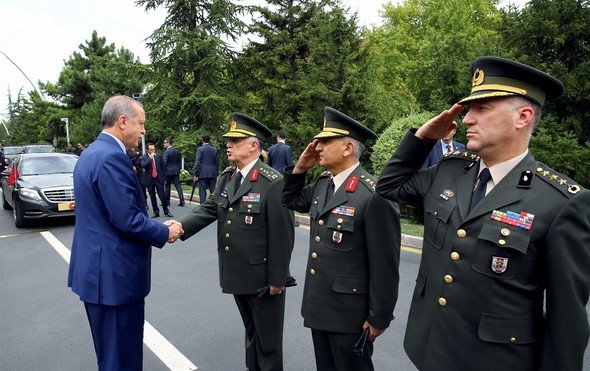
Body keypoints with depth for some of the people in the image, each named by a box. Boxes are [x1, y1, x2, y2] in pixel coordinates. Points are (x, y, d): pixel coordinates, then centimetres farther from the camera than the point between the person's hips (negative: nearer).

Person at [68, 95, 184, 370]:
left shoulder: (92, 153, 12)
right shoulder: (111, 157, -21)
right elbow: (127, 219, -24)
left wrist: (159, 227, 8)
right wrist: (165, 233, -7)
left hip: (97, 269, 11)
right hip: (114, 274, -11)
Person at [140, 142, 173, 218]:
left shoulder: (159, 156, 4)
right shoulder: (143, 157, -1)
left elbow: (163, 168, 8)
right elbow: (143, 166, -19)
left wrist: (164, 178, 6)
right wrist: (150, 158, -19)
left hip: (159, 179, 0)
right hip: (149, 180, 0)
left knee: (162, 196, -1)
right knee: (152, 197, 6)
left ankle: (166, 211, 10)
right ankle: (156, 212, 15)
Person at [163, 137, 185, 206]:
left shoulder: (166, 151, -12)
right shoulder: (177, 151, 8)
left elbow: (164, 162, -15)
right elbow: (180, 160, 13)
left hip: (168, 171, -5)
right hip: (176, 171, 5)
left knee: (167, 186, 7)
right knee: (178, 185, 2)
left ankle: (167, 201, 14)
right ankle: (182, 200, -6)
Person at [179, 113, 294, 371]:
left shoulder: (272, 182, -18)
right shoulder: (226, 177, 6)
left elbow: (282, 234, -18)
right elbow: (209, 209, 0)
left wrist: (277, 278, -16)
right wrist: (181, 227, -19)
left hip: (263, 277, -7)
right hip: (236, 274, 7)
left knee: (268, 338, 12)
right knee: (251, 330, 25)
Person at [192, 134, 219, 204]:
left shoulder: (200, 149, -5)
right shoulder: (214, 149, 6)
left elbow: (197, 162, -10)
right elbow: (217, 162, 9)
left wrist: (195, 174, -7)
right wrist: (217, 174, 16)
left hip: (203, 174, -3)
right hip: (213, 174, 3)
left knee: (202, 192, 1)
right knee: (214, 192, 6)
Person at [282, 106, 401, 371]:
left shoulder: (374, 195, -23)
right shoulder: (322, 184, 3)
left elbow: (385, 264, -20)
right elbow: (290, 201, 19)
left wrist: (379, 318, -13)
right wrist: (301, 167, 3)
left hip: (350, 313, -8)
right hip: (318, 306, 8)